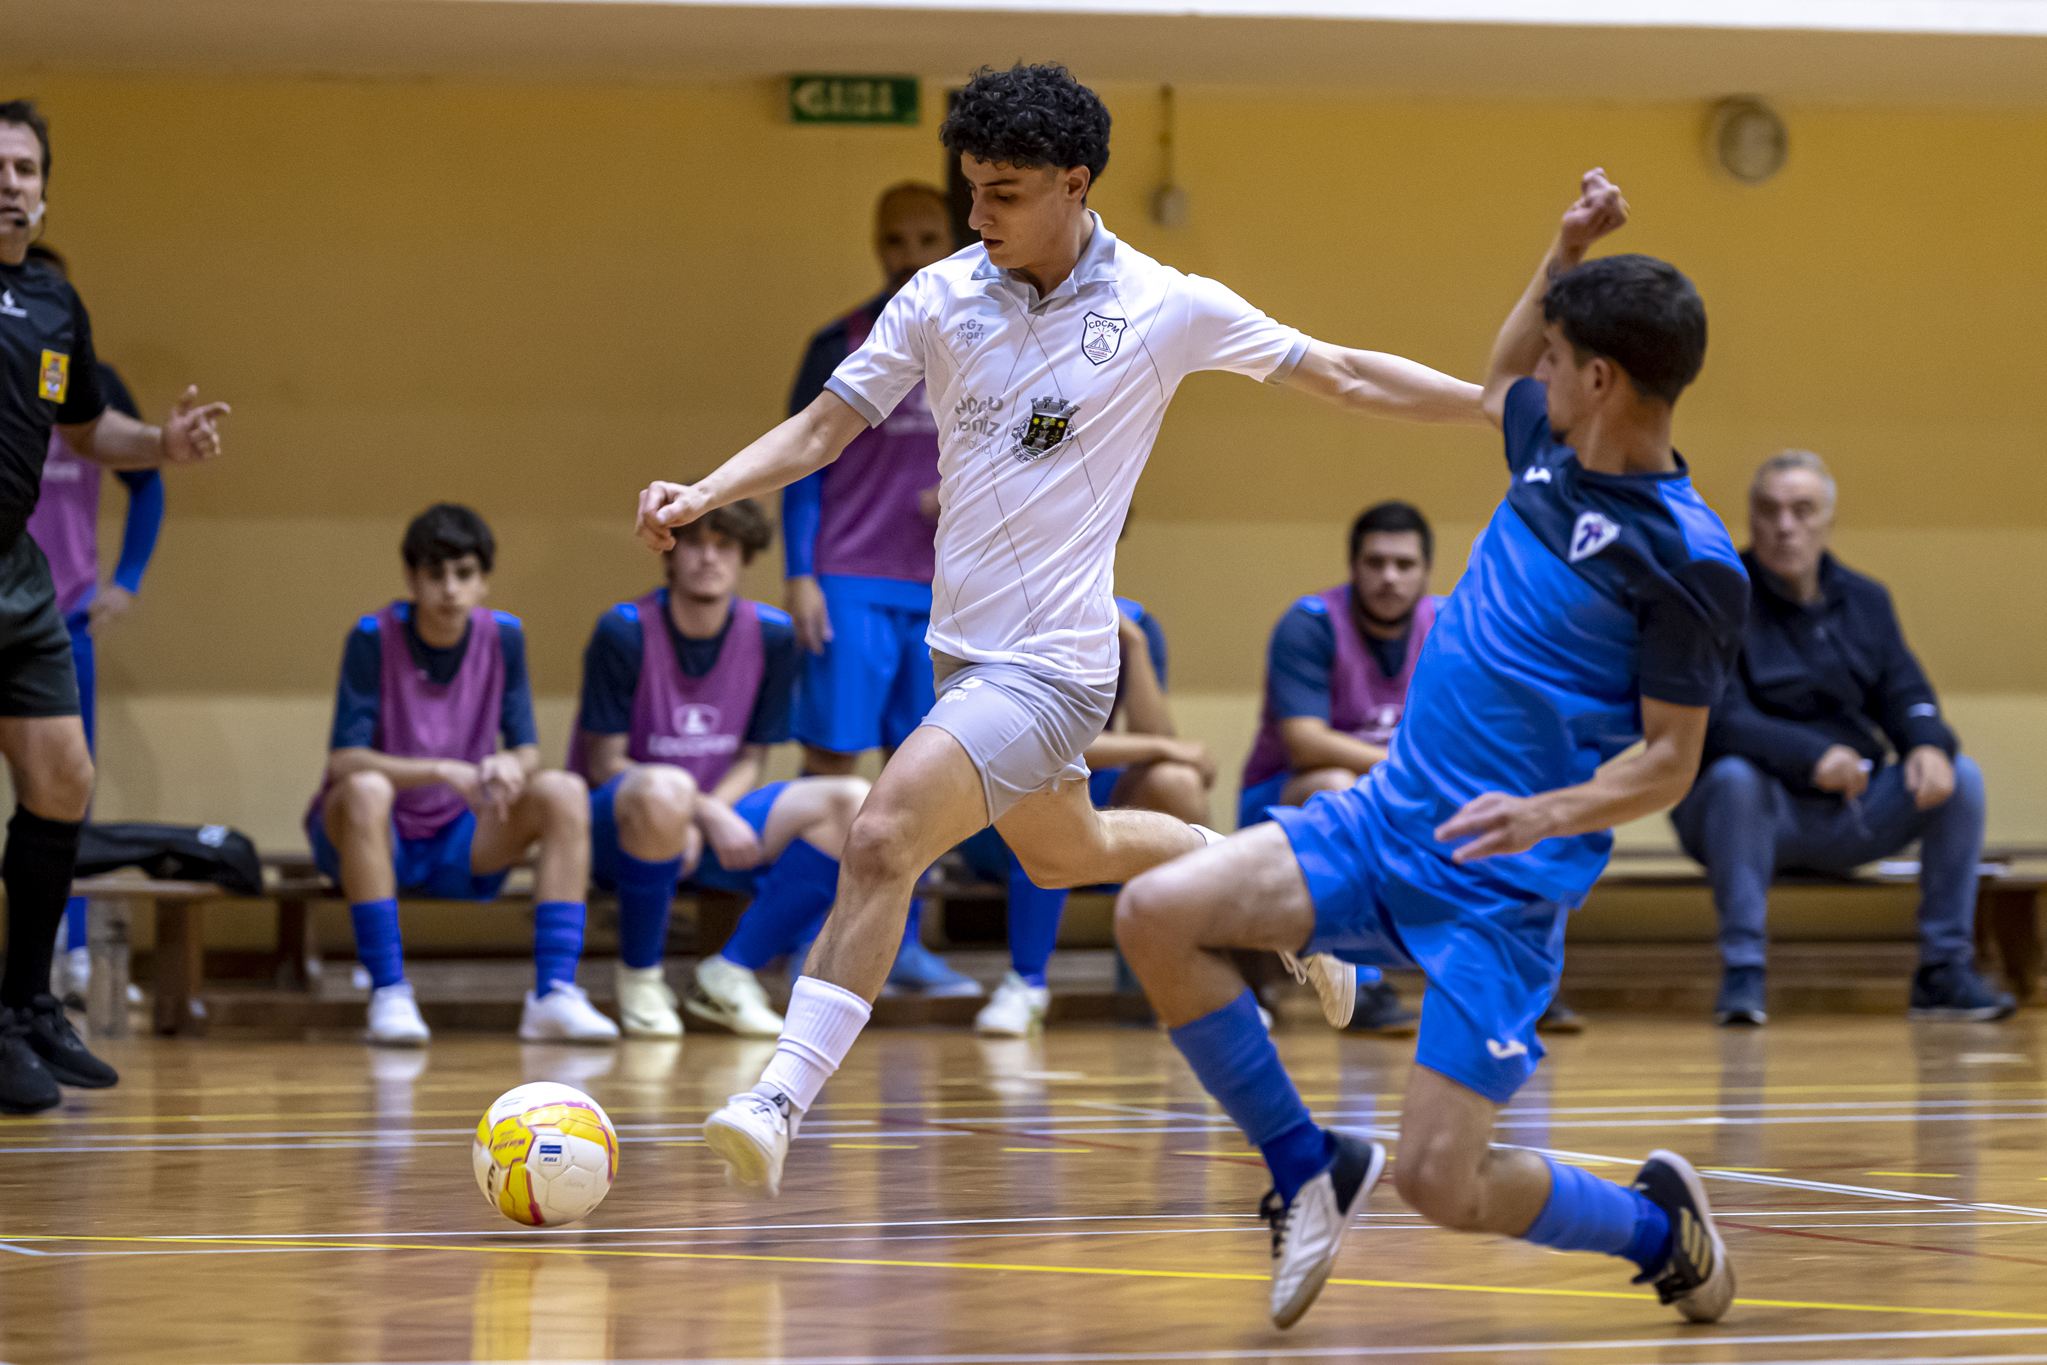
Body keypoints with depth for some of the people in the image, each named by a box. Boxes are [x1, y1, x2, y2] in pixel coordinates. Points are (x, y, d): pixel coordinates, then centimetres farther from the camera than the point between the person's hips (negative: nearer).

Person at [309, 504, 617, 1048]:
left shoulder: (502, 636, -2)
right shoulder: (374, 638, -14)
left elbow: (528, 751, -2)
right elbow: (344, 761, -20)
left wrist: (512, 766, -27)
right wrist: (444, 771, -34)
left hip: (458, 847, 4)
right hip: (371, 839, -4)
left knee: (564, 792, -19)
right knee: (365, 791, -37)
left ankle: (554, 993, -26)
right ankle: (388, 996, -35)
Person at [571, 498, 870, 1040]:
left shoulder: (772, 635, -1)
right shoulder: (624, 632, -13)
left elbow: (750, 761, 3)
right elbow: (604, 764, -13)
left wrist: (697, 826, -16)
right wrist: (705, 814, -23)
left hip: (717, 814, 5)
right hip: (615, 826, -5)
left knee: (853, 804, -17)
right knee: (664, 790, -42)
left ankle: (730, 972, -15)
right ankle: (639, 974, -18)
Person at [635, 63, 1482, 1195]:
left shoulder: (1169, 309, -8)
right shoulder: (939, 299, -1)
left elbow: (1347, 378, 2)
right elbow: (823, 426, 2)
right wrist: (706, 493, -16)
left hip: (1052, 664, -6)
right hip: (963, 649, 6)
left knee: (881, 843, -23)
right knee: (1064, 854, 26)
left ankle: (780, 1101, -24)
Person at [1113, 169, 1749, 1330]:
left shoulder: (1689, 562, -15)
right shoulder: (1553, 446, 6)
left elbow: (1671, 758, -12)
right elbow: (1497, 381, 31)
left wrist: (1553, 813, -29)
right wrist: (1566, 254, 17)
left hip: (1503, 880, -7)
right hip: (1387, 818, 7)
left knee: (1445, 1184, -13)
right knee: (1158, 915, -11)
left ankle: (1656, 1221, 19)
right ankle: (1308, 1169, 6)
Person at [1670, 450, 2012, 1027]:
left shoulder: (1865, 601, 11)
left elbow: (1907, 697, 5)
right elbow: (1719, 720, -21)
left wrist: (1928, 745, -20)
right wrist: (1812, 756, -35)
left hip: (1848, 817, 5)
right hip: (1757, 812, -5)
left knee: (1960, 777, -13)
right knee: (1734, 777, -37)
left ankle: (1945, 968, -9)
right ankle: (1742, 973, -30)